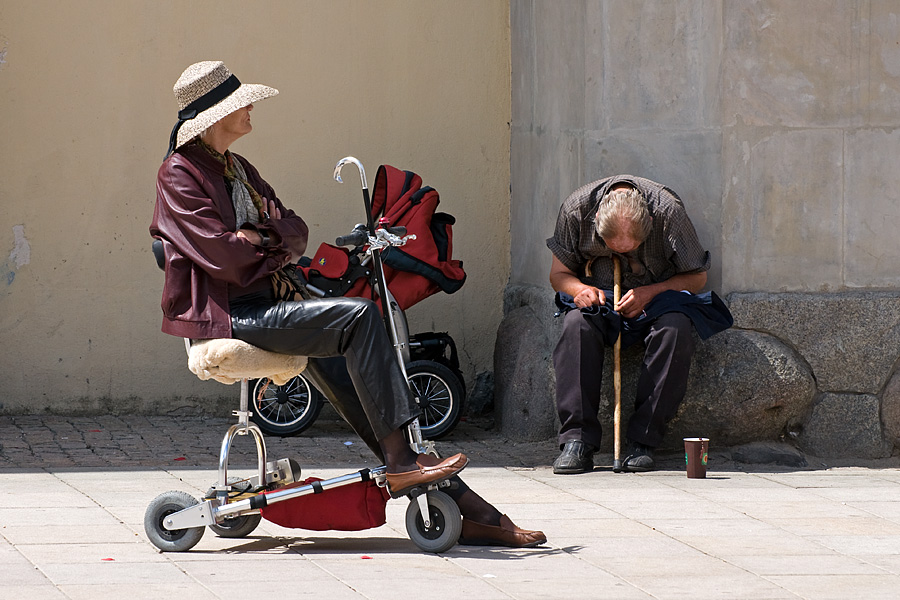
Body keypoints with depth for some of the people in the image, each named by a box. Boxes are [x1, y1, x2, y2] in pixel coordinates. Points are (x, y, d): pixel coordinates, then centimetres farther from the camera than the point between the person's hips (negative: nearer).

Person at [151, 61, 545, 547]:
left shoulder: (237, 169, 22)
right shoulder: (179, 174, -6)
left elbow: (295, 231, 13)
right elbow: (223, 257, -17)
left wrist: (261, 239, -9)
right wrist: (275, 249, 1)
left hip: (261, 307, 9)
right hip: (222, 313, -9)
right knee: (359, 315, -25)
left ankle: (463, 509, -10)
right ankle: (399, 460, -23)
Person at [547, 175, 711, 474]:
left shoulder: (667, 211, -21)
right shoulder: (577, 208, -16)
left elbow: (697, 277, -9)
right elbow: (559, 273, -1)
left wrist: (651, 292, -25)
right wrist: (580, 289, -23)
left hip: (655, 301, -1)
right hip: (599, 299, 1)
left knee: (676, 328, -35)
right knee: (577, 325, -33)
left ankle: (642, 441, -29)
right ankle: (577, 440, -32)